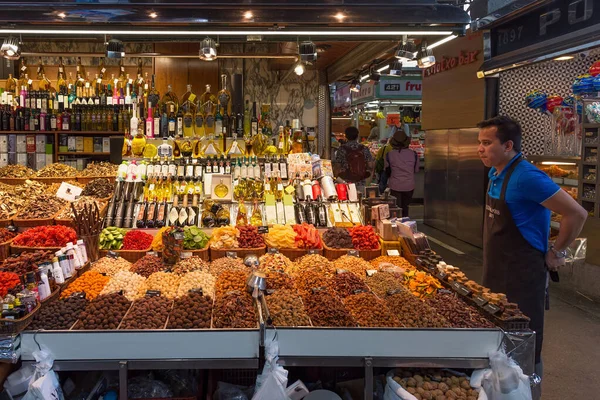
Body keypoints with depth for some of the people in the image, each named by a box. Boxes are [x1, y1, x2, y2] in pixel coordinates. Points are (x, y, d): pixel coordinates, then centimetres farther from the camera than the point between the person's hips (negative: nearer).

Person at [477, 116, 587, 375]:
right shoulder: (495, 173, 6)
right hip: (497, 271, 9)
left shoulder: (526, 177, -22)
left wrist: (556, 253, -13)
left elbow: (577, 214, -22)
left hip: (523, 274, -9)